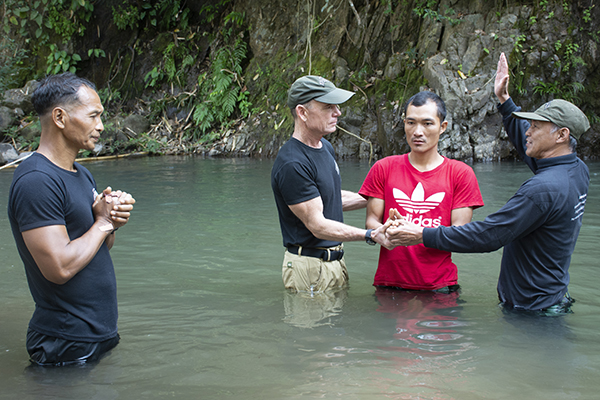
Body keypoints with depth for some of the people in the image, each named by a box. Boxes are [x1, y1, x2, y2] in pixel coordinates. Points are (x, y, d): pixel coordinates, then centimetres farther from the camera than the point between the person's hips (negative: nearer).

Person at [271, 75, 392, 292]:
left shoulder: (325, 147, 9)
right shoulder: (292, 165, -22)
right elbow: (317, 225, -23)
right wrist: (371, 235, -28)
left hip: (335, 259, 9)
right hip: (309, 268, -9)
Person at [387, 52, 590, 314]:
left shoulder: (543, 190, -27)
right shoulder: (577, 170, 2)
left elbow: (488, 236, -27)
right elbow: (528, 147, 22)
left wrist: (423, 236, -24)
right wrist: (504, 100, 24)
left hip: (533, 311, -10)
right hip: (554, 299, 10)